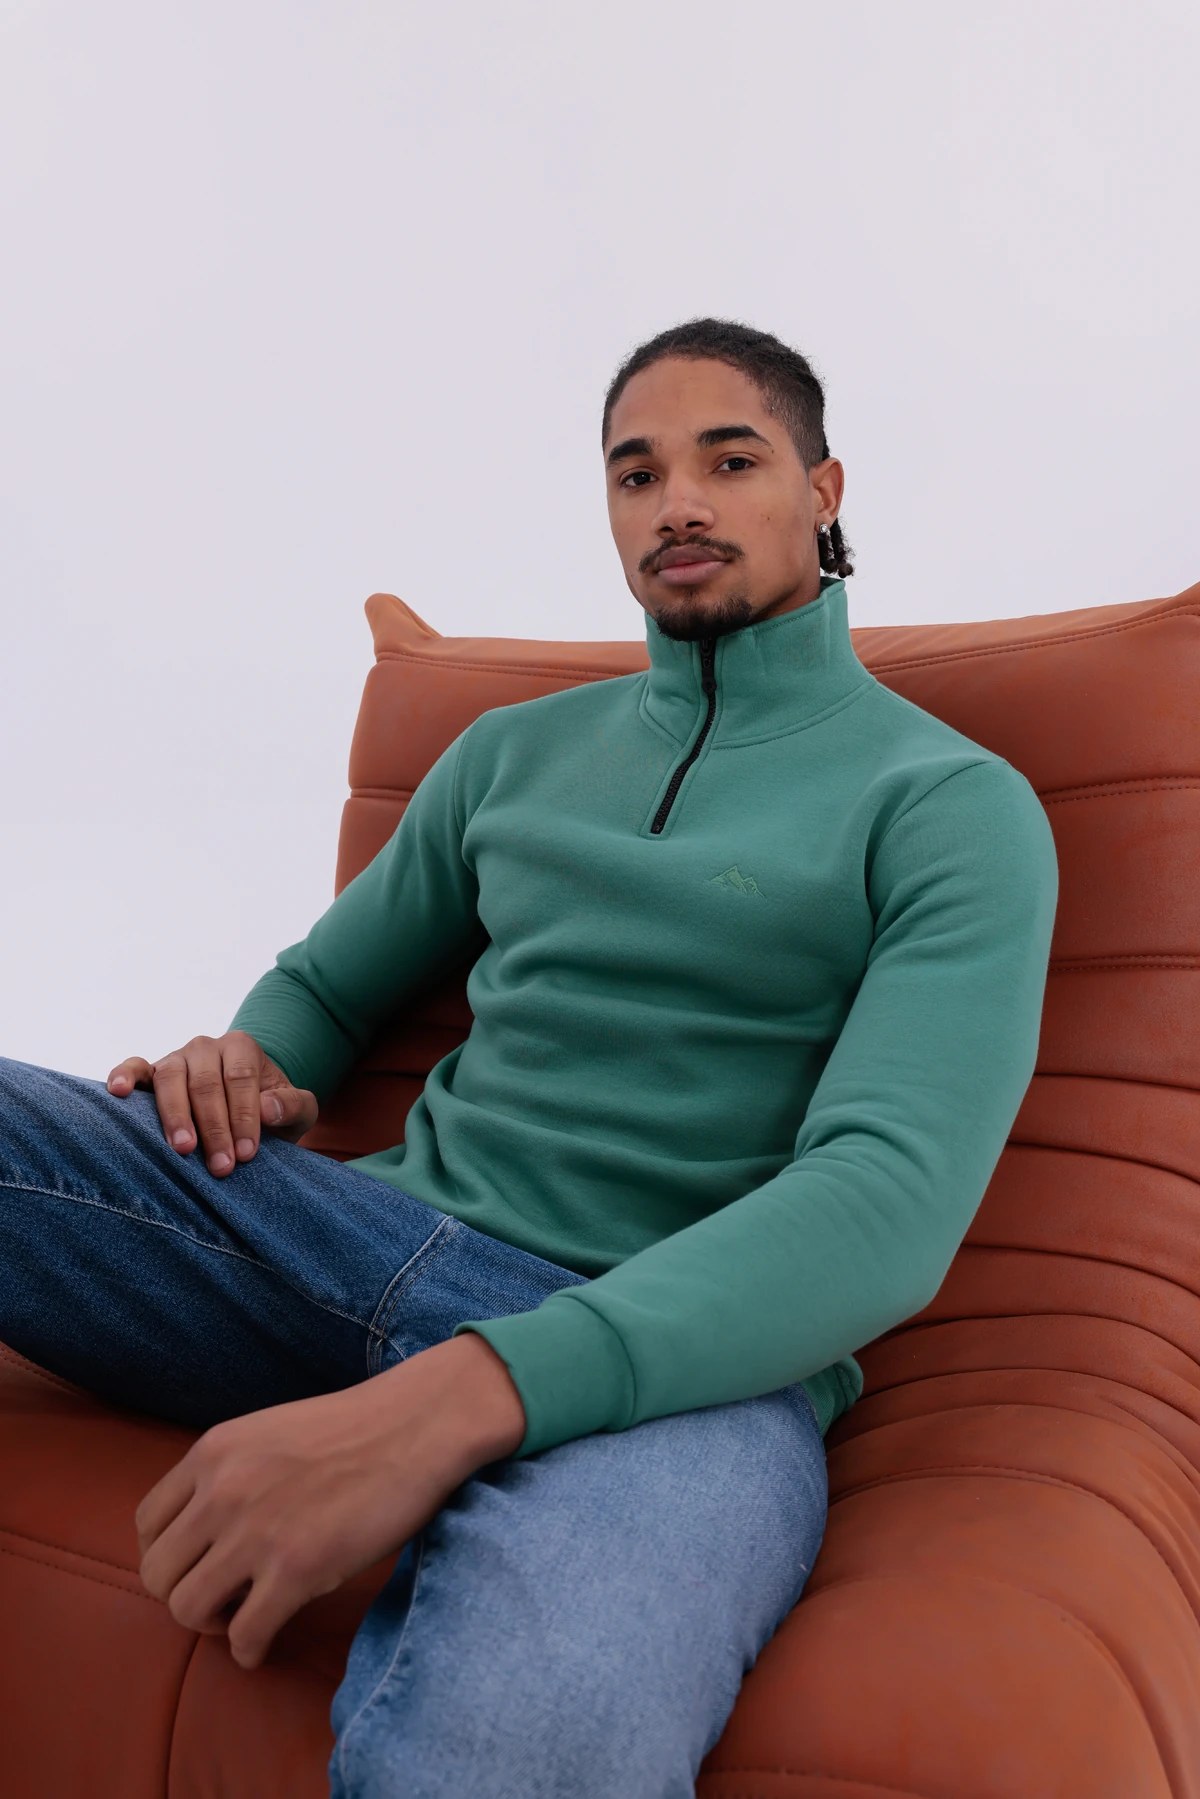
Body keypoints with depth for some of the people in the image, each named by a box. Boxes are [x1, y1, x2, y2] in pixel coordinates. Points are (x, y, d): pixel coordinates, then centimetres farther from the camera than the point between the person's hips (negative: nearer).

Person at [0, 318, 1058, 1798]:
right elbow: (327, 983, 29)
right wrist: (249, 1065, 0)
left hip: (684, 1349, -4)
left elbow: (891, 1202, -13)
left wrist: (453, 1395, -27)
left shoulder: (956, 807, 3)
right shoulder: (512, 754, 19)